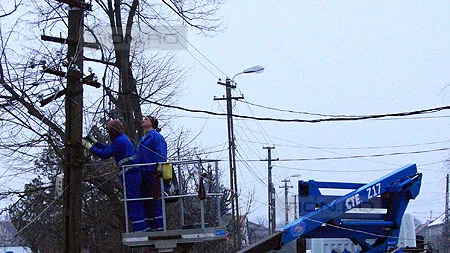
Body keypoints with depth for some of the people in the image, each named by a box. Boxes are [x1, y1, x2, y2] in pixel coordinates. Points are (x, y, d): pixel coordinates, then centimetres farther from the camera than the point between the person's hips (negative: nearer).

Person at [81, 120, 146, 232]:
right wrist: (95, 142, 30)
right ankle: (143, 228, 12)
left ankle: (140, 230, -11)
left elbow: (104, 154, -11)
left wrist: (89, 147, -2)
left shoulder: (119, 141, -12)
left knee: (133, 206, -9)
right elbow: (109, 149, 30)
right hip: (135, 174, 10)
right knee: (137, 204, 11)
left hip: (129, 175, -10)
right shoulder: (123, 139, 19)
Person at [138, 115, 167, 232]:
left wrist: (158, 172, -20)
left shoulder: (156, 136, -4)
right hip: (144, 174, 9)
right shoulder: (142, 139, 22)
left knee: (156, 201, -10)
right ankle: (150, 227, 9)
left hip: (153, 173, -9)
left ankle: (160, 227, -11)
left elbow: (160, 156, -11)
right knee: (146, 202, 7)